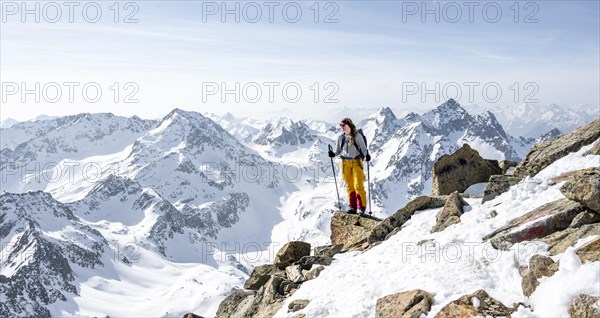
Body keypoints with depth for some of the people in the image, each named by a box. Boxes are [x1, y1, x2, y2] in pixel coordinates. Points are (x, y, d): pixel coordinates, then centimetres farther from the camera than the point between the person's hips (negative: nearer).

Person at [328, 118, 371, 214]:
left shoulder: (357, 136, -4)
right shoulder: (341, 137, 9)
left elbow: (363, 147, -3)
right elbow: (339, 151, 15)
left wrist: (366, 155, -21)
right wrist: (333, 154, -5)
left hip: (356, 162, -4)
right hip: (345, 163, 4)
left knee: (358, 185, -7)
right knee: (349, 186, 7)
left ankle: (361, 207, -1)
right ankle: (352, 207, 12)